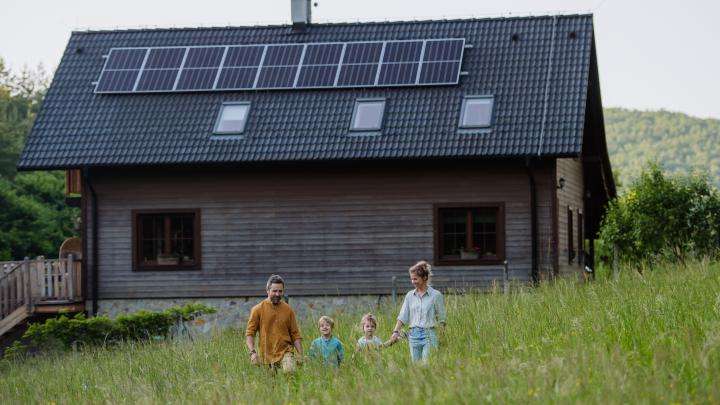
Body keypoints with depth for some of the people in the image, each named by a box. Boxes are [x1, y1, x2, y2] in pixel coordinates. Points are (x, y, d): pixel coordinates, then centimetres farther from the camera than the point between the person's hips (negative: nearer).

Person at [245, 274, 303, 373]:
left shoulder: (288, 310, 8)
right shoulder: (258, 309, 2)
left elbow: (295, 335, 12)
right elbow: (249, 333, -2)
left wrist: (300, 355, 2)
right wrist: (253, 352, -17)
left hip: (285, 353, 0)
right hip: (266, 355, 0)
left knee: (289, 372, -27)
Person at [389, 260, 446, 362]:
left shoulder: (435, 295, -2)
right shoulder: (410, 295, 10)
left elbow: (441, 319, 0)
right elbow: (402, 316, 10)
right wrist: (396, 331, -3)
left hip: (429, 335, -4)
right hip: (414, 334, 4)